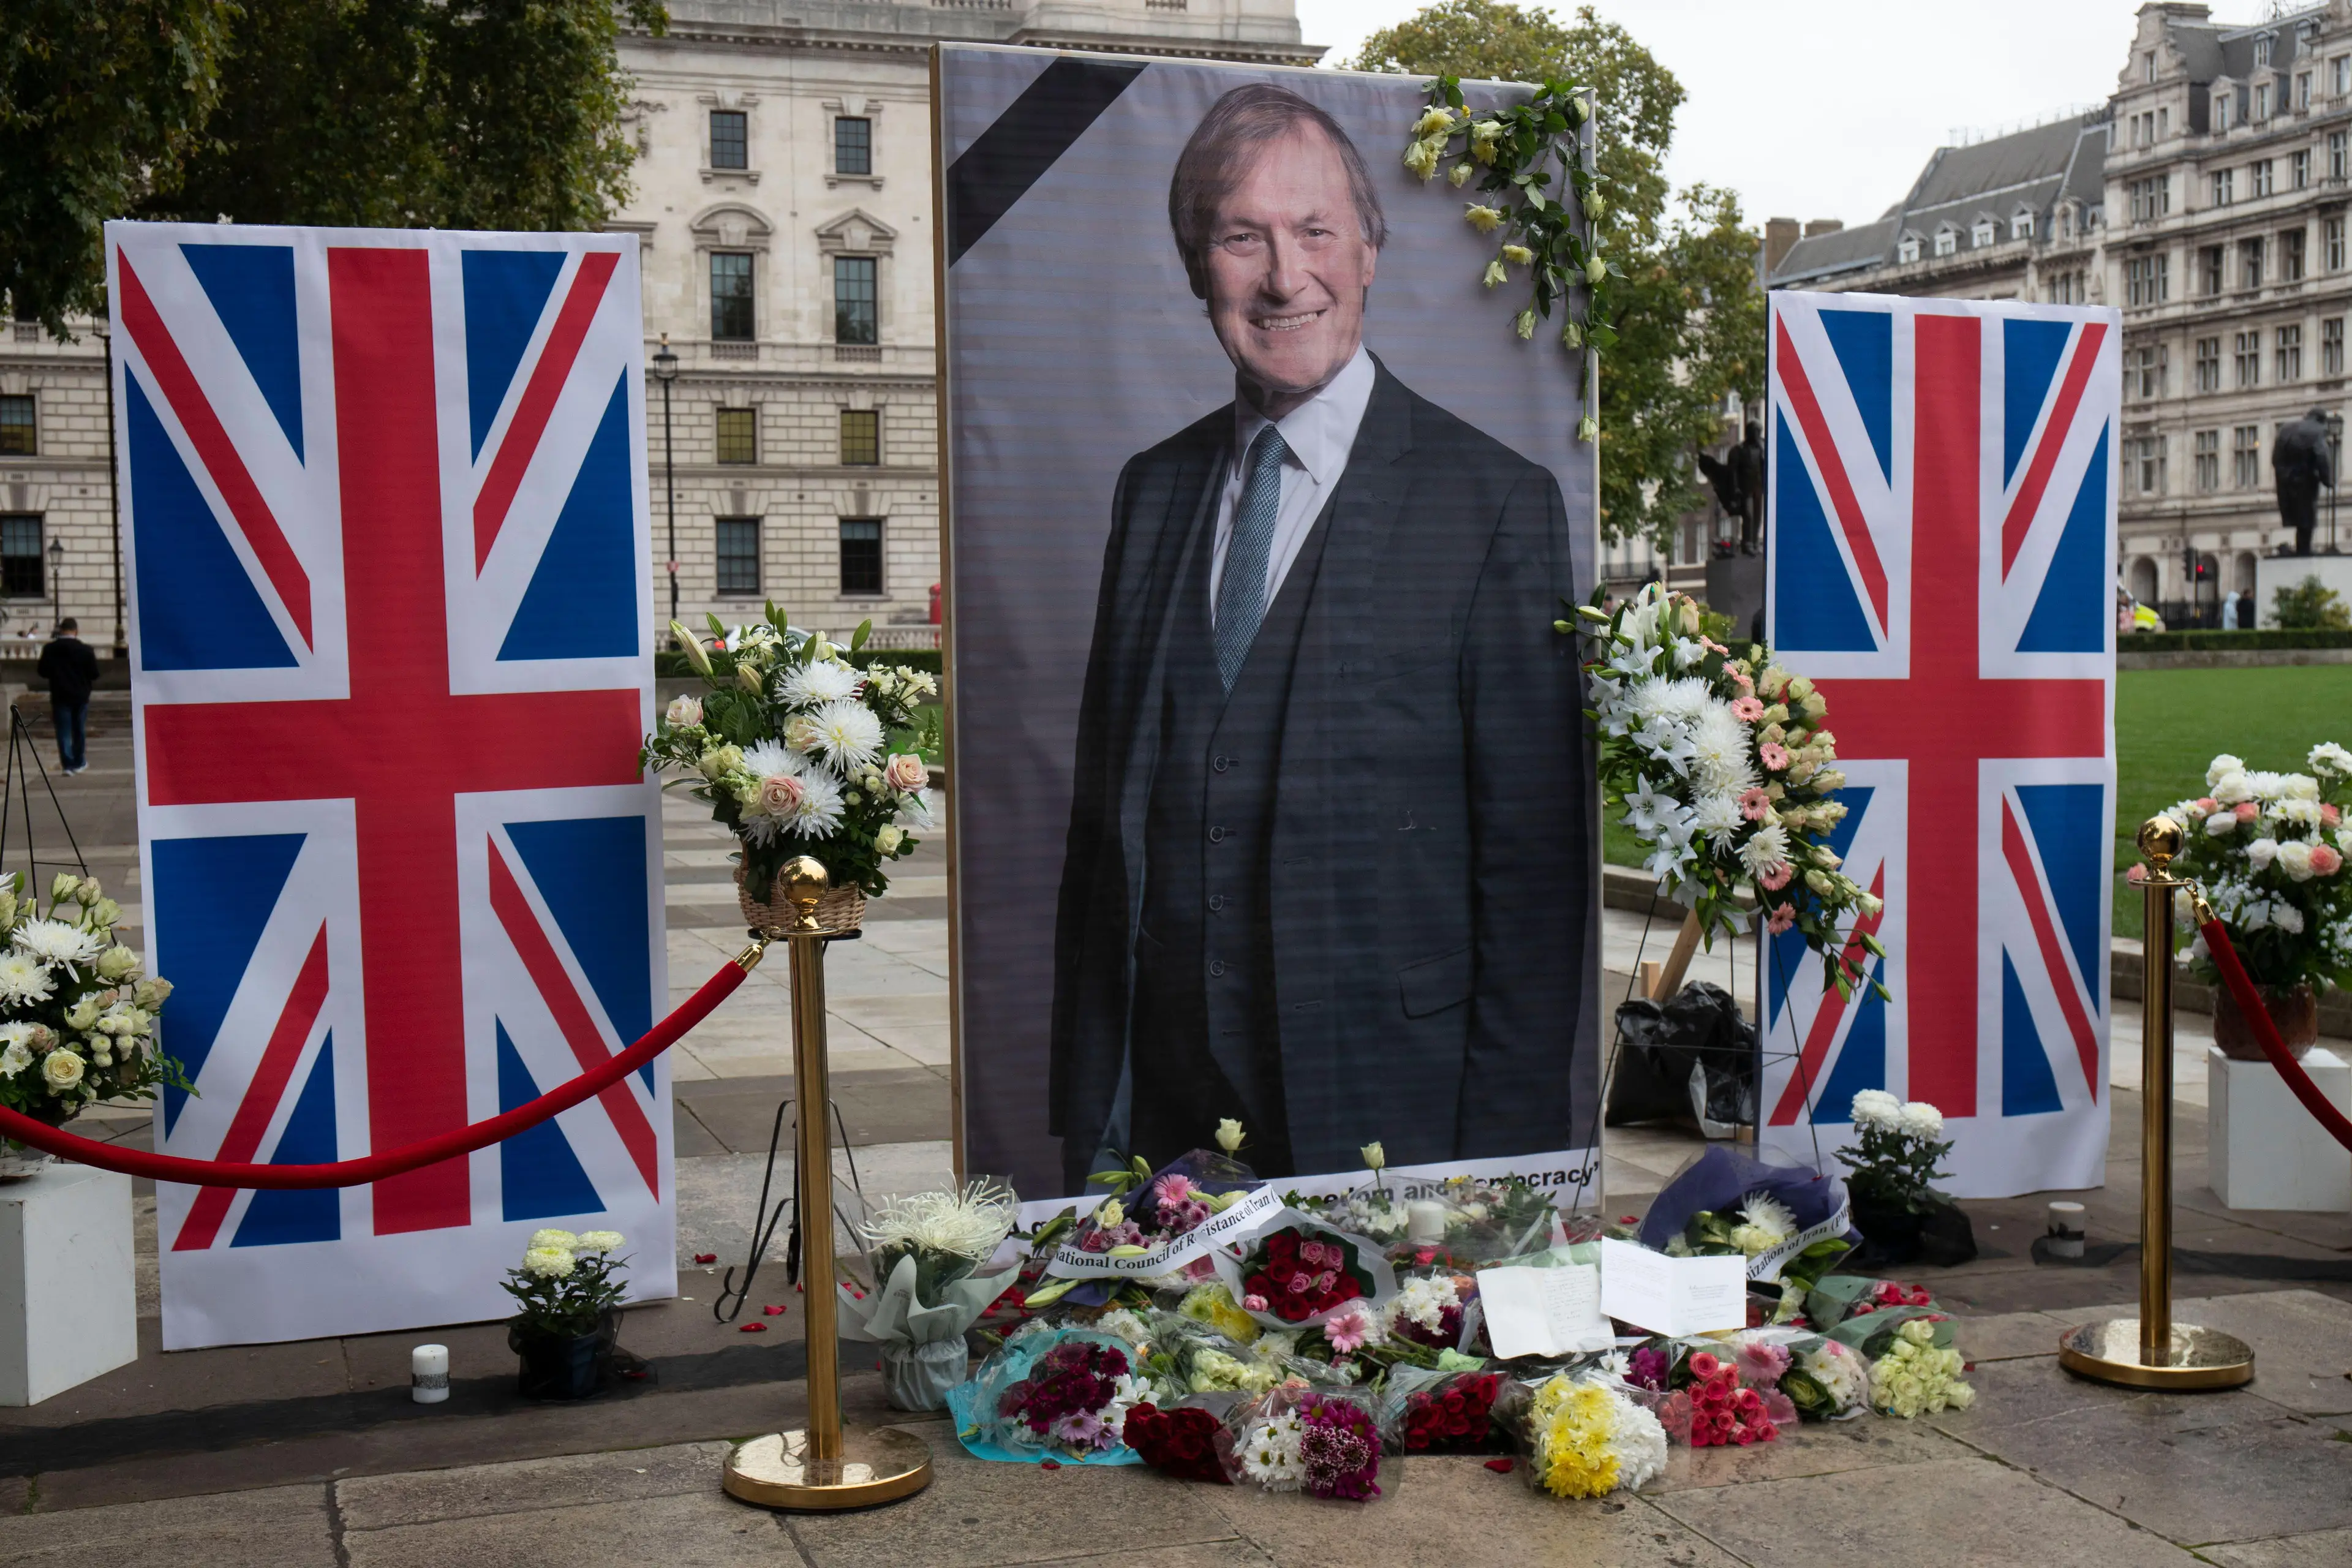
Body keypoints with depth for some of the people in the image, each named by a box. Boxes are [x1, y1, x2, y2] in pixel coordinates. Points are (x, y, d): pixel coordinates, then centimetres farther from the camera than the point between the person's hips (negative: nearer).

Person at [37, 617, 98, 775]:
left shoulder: (50, 649, -6)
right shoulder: (85, 650, -9)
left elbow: (42, 672, 1)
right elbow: (94, 675, -6)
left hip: (60, 696, 0)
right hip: (81, 696, 0)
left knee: (64, 732, 3)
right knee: (79, 730, 14)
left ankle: (68, 764, -4)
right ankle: (79, 762, 22)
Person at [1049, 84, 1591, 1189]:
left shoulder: (1498, 504, -7)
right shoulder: (1153, 490, 10)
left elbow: (1535, 861, -8)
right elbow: (1104, 809, 11)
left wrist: (1503, 1168, -9)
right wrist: (1086, 1113, 8)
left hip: (1384, 1113, -4)